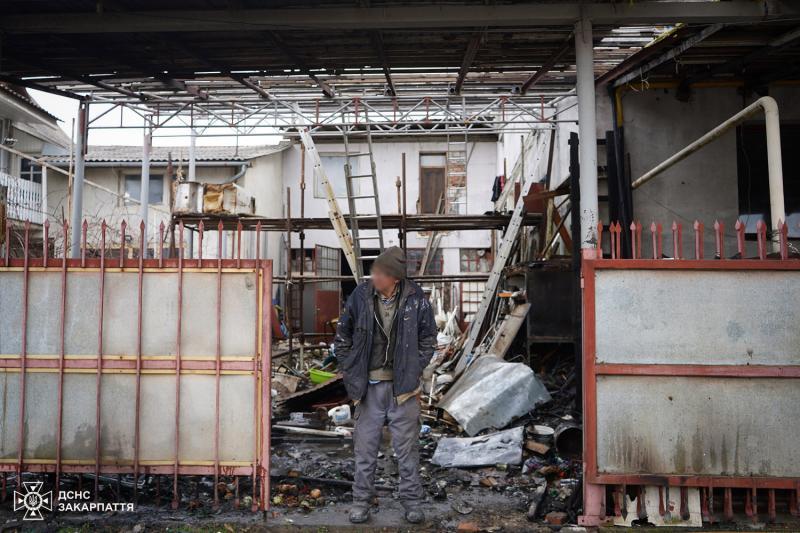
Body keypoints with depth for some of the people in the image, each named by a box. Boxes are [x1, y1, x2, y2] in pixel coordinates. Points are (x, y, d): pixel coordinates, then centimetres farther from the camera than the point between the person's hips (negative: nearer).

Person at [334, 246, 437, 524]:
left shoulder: (416, 299, -9)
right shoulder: (360, 296, -8)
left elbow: (428, 339, 3)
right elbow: (342, 339, 4)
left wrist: (413, 371, -4)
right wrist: (352, 374, 0)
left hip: (403, 386, -1)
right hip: (369, 384, 1)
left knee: (407, 447, 10)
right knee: (365, 445, 11)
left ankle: (412, 500, 26)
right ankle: (361, 499, 26)